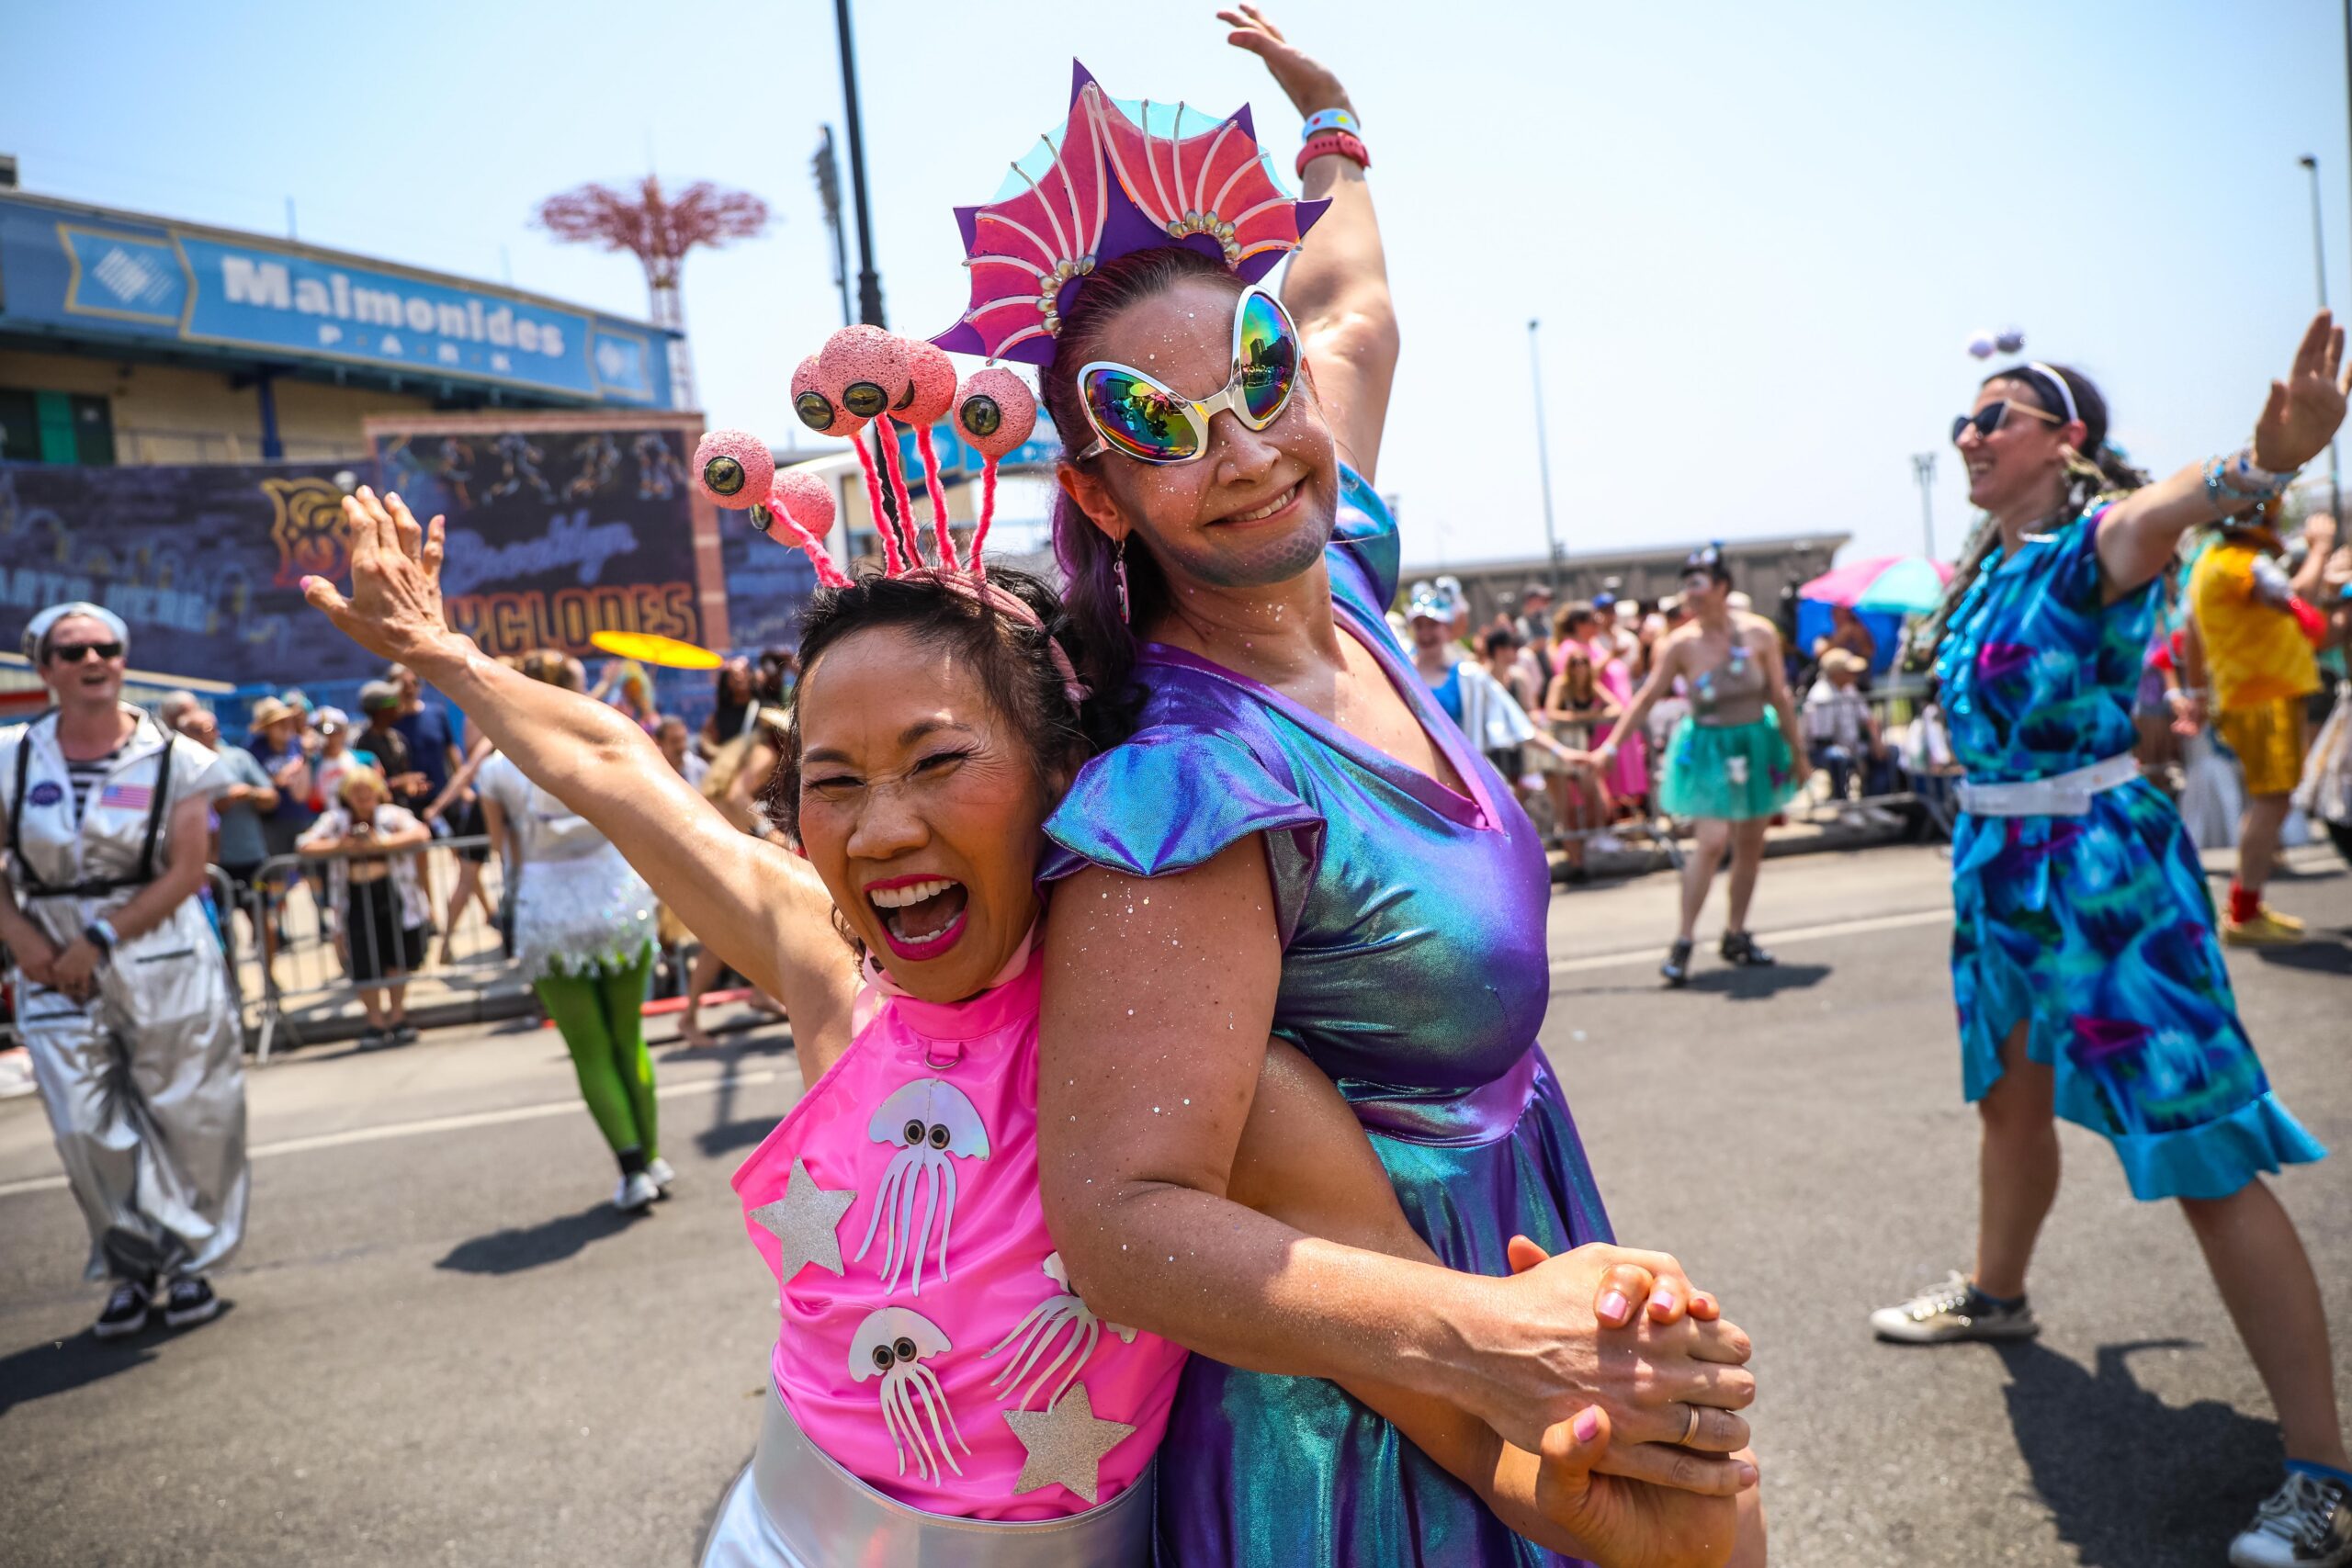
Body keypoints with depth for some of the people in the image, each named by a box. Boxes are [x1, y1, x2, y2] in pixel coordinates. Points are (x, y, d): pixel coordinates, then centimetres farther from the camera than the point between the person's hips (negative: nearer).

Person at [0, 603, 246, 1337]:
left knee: (184, 1117, 4)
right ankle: (133, 1269, 21)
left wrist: (99, 941, -14)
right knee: (88, 1129, 4)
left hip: (164, 962, -2)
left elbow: (186, 872, -9)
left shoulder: (173, 758, -5)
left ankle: (187, 1262, 21)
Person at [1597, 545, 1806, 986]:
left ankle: (1735, 936, 24)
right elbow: (1646, 698, -6)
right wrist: (1610, 746, -10)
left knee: (1750, 845, 10)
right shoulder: (1680, 644, -11)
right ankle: (1682, 943, -9)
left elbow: (1779, 696, 1)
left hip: (1758, 743, 3)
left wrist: (1797, 752, 5)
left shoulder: (1759, 633, -7)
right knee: (1711, 842, -16)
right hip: (1707, 749, -3)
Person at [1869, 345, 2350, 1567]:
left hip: (2103, 865, -8)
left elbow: (2159, 510, -39)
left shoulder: (2096, 538, -14)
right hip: (1996, 858, 8)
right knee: (2009, 1092, 25)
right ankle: (1994, 1292, 49)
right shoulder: (1986, 565, 9)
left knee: (2206, 1155, -7)